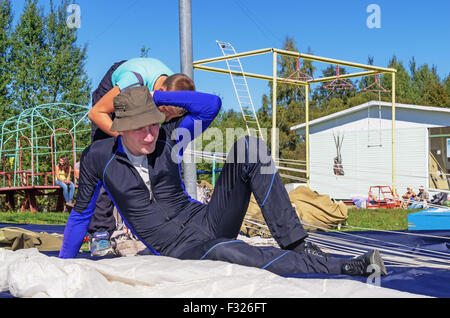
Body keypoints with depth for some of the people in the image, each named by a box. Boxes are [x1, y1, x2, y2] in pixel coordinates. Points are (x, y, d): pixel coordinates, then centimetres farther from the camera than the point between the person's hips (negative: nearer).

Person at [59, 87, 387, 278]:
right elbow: (80, 214, 9)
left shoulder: (166, 138, 2)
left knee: (250, 147, -16)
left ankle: (296, 243, -21)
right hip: (182, 250, -4)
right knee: (224, 252, -43)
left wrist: (156, 96, -6)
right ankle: (347, 266, -40)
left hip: (209, 222, 4)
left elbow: (211, 104, -3)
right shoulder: (98, 157, -4)